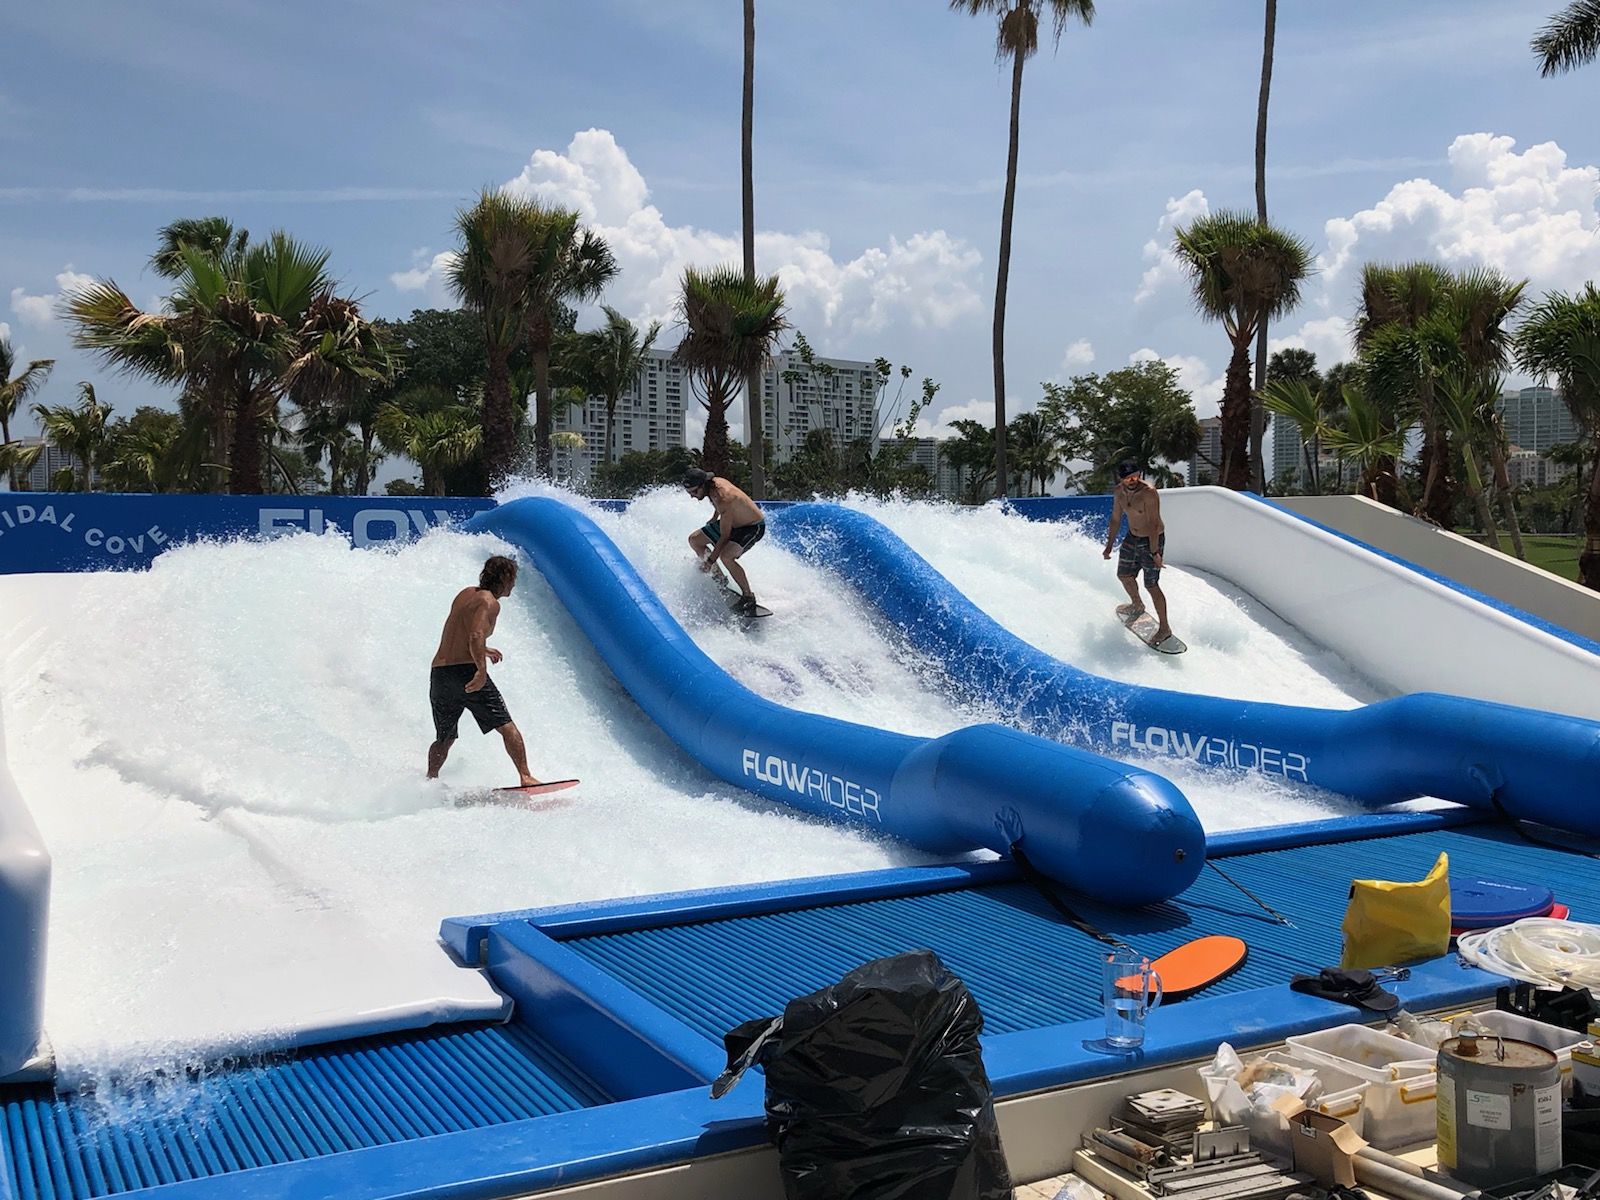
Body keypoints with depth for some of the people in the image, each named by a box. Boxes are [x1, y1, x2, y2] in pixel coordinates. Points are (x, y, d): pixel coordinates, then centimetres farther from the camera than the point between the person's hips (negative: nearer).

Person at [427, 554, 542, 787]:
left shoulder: (464, 594, 20)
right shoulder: (490, 602, -5)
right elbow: (476, 636, -23)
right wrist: (482, 669, -33)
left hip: (438, 673, 8)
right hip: (465, 671, -8)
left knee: (444, 739, 20)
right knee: (506, 726, -6)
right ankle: (525, 777, -15)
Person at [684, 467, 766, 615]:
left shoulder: (722, 498, -36)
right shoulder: (713, 482, -11)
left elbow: (725, 536, -32)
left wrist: (711, 560, -29)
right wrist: (715, 518, 25)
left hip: (753, 527, -10)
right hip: (731, 522, 10)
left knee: (726, 555, -33)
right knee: (694, 539, 8)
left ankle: (748, 596, -21)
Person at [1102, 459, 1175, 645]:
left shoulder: (1149, 493, -26)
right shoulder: (1119, 492, -4)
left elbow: (1153, 524, -28)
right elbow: (1116, 520, 8)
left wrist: (1154, 552, -30)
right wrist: (1109, 546, 12)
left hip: (1151, 541, -8)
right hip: (1131, 538, 8)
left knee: (1151, 585, -8)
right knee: (1124, 575, 21)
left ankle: (1165, 628, 1)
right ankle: (1137, 605, 51)